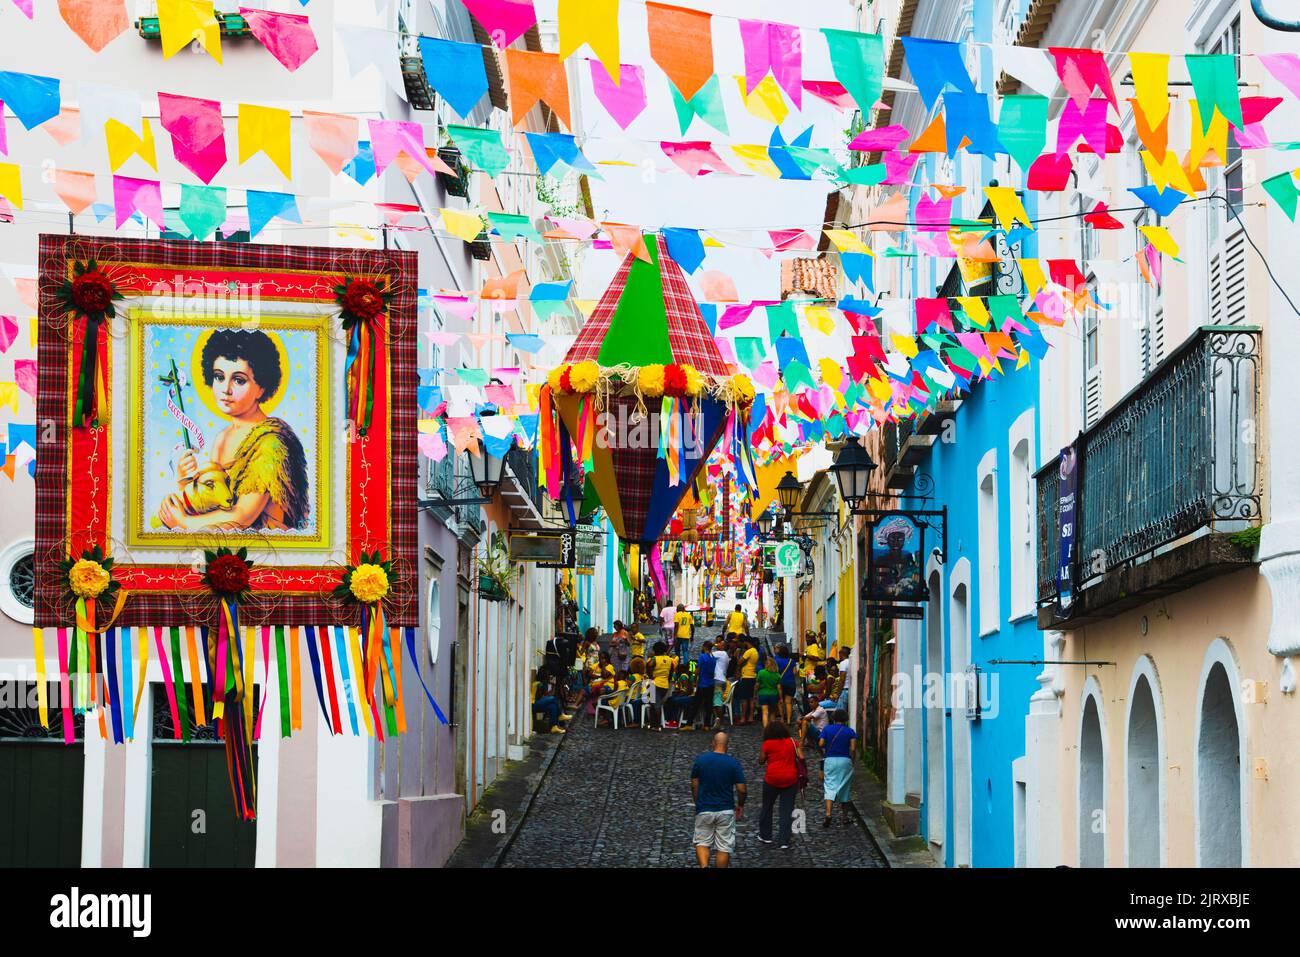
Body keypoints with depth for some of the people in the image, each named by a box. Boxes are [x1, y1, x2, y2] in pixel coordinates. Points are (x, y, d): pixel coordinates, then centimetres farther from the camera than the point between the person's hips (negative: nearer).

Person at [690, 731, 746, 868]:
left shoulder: (700, 760, -4)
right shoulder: (734, 763, -8)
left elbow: (694, 786, 2)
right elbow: (741, 789, -8)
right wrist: (740, 805, 10)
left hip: (704, 810, 1)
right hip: (725, 811, -1)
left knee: (702, 843, 12)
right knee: (724, 848, 9)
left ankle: (703, 866, -14)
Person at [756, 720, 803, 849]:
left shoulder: (767, 744, -5)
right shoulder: (792, 742, 1)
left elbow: (761, 761, 2)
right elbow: (801, 758, -6)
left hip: (772, 779, -1)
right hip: (790, 779, 2)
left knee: (767, 807, 18)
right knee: (787, 809, 5)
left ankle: (765, 836, 26)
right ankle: (785, 841, 2)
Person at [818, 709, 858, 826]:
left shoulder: (827, 729, 1)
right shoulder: (850, 731, 0)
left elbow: (821, 744, -6)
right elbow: (853, 749, -9)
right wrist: (852, 760, 6)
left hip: (830, 760, -1)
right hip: (845, 760, 1)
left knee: (830, 787, -4)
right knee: (844, 788, 13)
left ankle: (828, 814, -24)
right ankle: (844, 816, 20)